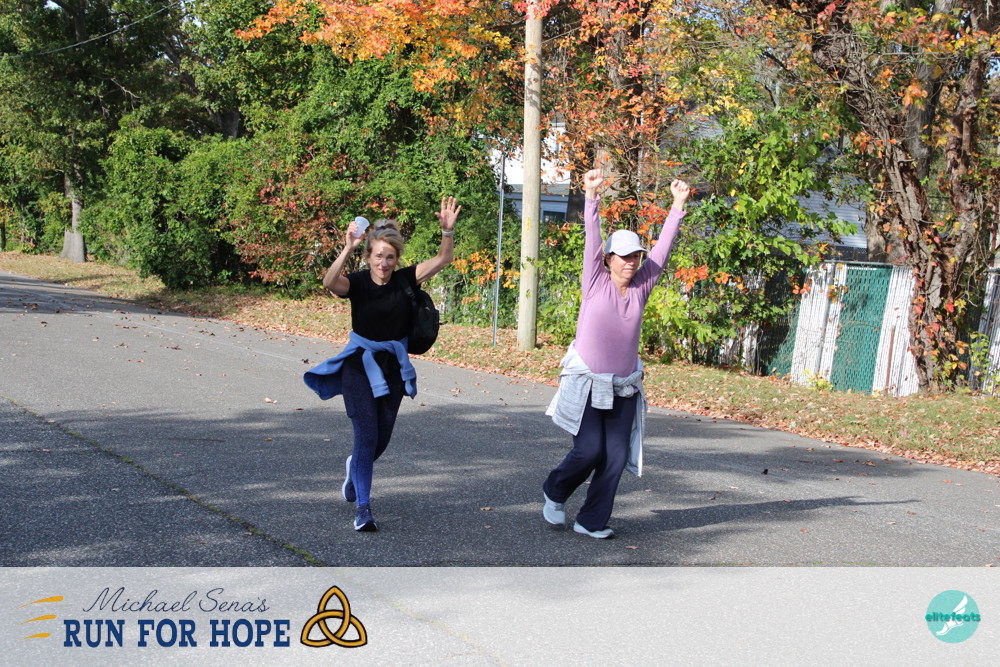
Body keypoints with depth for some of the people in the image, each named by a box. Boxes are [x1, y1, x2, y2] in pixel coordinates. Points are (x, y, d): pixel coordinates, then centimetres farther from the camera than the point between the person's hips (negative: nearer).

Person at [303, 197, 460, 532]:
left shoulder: (405, 279, -6)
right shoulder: (357, 282, -13)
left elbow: (443, 260, -14)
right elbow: (330, 282, -35)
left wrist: (448, 231, -31)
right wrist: (347, 249, -47)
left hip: (393, 366, 3)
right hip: (359, 364, -3)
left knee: (382, 438, 12)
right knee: (367, 435, -12)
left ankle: (355, 467, 46)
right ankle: (362, 507, -2)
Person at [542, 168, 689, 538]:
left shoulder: (641, 287, 7)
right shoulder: (596, 283, -2)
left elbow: (662, 248, 6)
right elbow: (592, 240, -10)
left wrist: (677, 205, 3)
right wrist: (591, 195, -18)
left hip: (624, 388, 4)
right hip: (587, 382, -4)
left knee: (617, 457, -1)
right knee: (589, 449, -10)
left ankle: (592, 521, 14)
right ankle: (554, 491, 19)